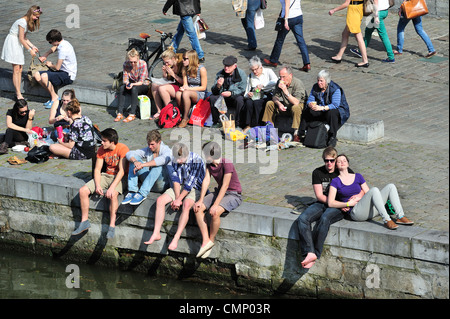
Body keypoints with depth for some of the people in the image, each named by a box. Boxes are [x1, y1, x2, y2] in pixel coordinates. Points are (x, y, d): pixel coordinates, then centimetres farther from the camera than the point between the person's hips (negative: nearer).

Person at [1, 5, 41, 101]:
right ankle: (18, 94, -10)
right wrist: (30, 50, -12)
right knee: (16, 69, -10)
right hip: (12, 43, -9)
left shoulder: (28, 22, 9)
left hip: (18, 45, 9)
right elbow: (21, 39, -18)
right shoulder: (22, 22, -20)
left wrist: (32, 46, 6)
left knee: (20, 69, 5)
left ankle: (18, 94, 7)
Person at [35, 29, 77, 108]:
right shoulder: (63, 42, 5)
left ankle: (54, 97, -10)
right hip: (63, 72, 10)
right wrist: (45, 56, 15)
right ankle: (53, 95, 2)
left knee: (44, 76, -30)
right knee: (37, 75, -1)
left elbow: (57, 67, -21)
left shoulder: (63, 49, -24)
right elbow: (54, 48, 31)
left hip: (68, 76, -10)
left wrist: (50, 65, 2)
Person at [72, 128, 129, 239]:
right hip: (106, 176, 6)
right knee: (83, 191, -11)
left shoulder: (122, 149, -19)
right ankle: (84, 221, 1)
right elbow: (97, 169, 1)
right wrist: (97, 185, -16)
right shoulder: (101, 150, -1)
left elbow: (122, 171, -23)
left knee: (113, 194, -38)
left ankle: (112, 226, -30)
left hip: (119, 177, -6)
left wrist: (112, 187, -31)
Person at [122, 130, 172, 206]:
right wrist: (135, 161, -29)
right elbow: (129, 154, -5)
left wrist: (143, 165, -39)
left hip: (162, 184, -5)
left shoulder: (166, 150, -12)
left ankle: (142, 194, -38)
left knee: (158, 166, -35)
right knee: (134, 158, -7)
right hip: (150, 182, 5)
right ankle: (132, 191, -21)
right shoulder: (147, 150, 4)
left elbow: (163, 159, -37)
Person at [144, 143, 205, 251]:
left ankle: (176, 238, -37)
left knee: (186, 205, -35)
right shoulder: (172, 159, -6)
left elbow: (190, 183, -22)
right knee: (160, 200, -18)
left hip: (195, 188, -5)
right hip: (179, 187, 5)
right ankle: (156, 233, -18)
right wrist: (177, 197, -17)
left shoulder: (197, 160, -23)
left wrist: (179, 199, -20)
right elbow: (175, 179, -6)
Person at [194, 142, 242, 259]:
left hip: (234, 195, -8)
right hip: (219, 192, 8)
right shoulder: (209, 164, 2)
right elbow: (206, 181, -4)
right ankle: (205, 240, -17)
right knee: (198, 208, -14)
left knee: (215, 213, -33)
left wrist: (216, 205, -33)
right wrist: (201, 200, -16)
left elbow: (225, 186, -27)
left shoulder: (227, 164, -23)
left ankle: (211, 240, -11)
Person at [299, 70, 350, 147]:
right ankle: (301, 134, -5)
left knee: (332, 113, -39)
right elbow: (310, 100, -2)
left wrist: (322, 108, -44)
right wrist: (310, 104, -29)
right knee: (306, 111, -12)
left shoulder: (335, 89, -20)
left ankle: (332, 138, -34)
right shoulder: (315, 87, -1)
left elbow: (335, 105, -30)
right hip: (322, 112, 6)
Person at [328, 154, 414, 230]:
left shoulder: (358, 177, 21)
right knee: (374, 190, -31)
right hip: (356, 211, -6)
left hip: (369, 210, 6)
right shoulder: (335, 182, 6)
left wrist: (359, 197, -3)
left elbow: (368, 194, 17)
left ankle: (400, 217, -18)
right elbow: (330, 203, -3)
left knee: (391, 187, -8)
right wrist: (348, 204, -11)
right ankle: (386, 220, -36)